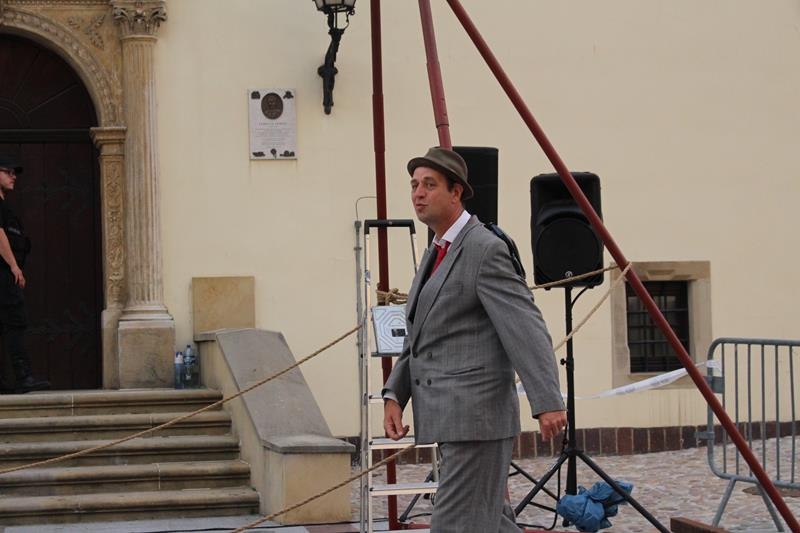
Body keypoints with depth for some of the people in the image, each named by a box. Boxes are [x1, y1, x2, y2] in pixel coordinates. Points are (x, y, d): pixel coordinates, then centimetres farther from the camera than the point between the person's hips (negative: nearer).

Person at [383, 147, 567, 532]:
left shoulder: (485, 250, -12)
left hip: (475, 418, -10)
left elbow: (526, 328, -20)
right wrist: (394, 396, 8)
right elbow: (419, 339, 21)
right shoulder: (436, 254, 18)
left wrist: (548, 402, -29)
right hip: (451, 419, 10)